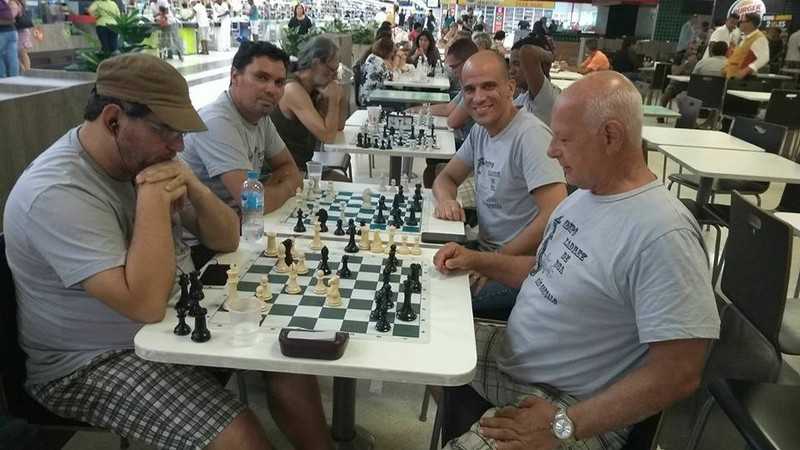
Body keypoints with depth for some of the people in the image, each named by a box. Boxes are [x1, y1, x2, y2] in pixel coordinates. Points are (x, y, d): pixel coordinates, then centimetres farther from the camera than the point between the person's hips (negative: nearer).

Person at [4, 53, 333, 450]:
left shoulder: (142, 156, -1)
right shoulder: (58, 193, -26)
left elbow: (227, 239, 0)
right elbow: (146, 304, -35)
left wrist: (191, 184, -18)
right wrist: (153, 198, -29)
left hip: (175, 320, 8)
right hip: (94, 361, -7)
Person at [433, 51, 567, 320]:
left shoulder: (530, 135, -21)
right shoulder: (480, 130, 6)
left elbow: (556, 215, -27)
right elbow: (447, 177, 17)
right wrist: (446, 199, -9)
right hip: (485, 249, 8)